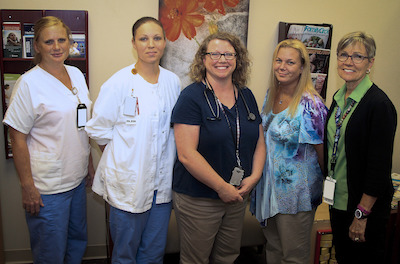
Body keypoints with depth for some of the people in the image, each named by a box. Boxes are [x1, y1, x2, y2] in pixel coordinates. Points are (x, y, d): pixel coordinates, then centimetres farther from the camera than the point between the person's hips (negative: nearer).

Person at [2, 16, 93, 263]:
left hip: (78, 179, 6)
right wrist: (27, 187, -14)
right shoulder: (29, 82, -14)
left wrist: (90, 163, 14)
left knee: (78, 241, 21)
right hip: (47, 188, -6)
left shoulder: (77, 75, 6)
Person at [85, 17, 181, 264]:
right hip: (129, 182, -4)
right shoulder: (120, 83, -9)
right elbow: (97, 129, -5)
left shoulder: (173, 81, 5)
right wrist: (122, 155, -4)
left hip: (162, 181, 4)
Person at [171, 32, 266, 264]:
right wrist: (222, 187, -18)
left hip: (238, 195, 6)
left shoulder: (247, 96, 6)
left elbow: (259, 142, 11)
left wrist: (254, 177, -5)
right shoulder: (192, 97, -14)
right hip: (197, 199, -5)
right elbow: (187, 154, -20)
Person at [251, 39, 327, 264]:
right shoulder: (271, 94, 4)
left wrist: (326, 185, -3)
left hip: (295, 191, -7)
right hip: (268, 184, 7)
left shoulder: (311, 105, -19)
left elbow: (321, 150, -12)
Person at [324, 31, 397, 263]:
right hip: (338, 200, 7)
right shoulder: (339, 97, 6)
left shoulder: (379, 103, -18)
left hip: (366, 205, -7)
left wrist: (362, 214, -18)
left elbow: (380, 166, -20)